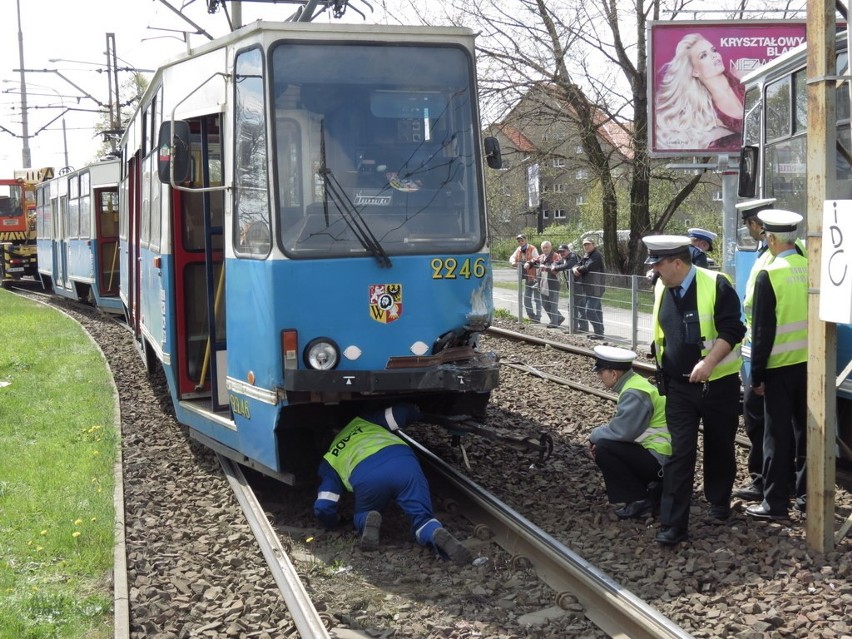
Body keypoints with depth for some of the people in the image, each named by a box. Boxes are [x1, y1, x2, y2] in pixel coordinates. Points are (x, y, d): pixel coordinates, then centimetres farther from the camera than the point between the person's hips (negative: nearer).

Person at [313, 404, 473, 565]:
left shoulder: (329, 461, 33)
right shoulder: (362, 421, 39)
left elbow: (322, 508, 27)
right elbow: (402, 411, 33)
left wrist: (334, 522, 48)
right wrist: (416, 411, 56)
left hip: (366, 476, -1)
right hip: (403, 461, 1)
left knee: (361, 517, 28)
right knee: (422, 519, 9)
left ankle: (368, 520, -8)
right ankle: (437, 535, -26)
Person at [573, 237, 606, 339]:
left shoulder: (597, 256, -12)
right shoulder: (584, 257, 18)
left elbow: (588, 267, -23)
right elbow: (577, 266, 12)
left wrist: (578, 269, -5)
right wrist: (574, 269, -12)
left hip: (595, 288, -9)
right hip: (587, 289, 9)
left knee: (589, 311, -14)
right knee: (597, 310, 12)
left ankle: (599, 332, -11)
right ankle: (599, 332, 17)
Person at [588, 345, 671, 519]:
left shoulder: (634, 394, -21)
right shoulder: (634, 384, 11)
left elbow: (621, 430, -25)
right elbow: (623, 426, 16)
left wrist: (595, 435, -6)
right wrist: (599, 437, 2)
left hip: (661, 460, -10)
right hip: (657, 453, 10)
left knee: (603, 449, -16)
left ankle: (639, 500, -8)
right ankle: (655, 489, 12)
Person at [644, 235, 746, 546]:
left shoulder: (716, 285, -15)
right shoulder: (661, 289, 3)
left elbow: (732, 330, -18)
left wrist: (708, 363, -28)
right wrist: (663, 369, 19)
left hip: (718, 383, -3)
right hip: (679, 386, 3)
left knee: (719, 447, 15)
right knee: (680, 453, -2)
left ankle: (719, 502, 38)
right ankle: (673, 524, -2)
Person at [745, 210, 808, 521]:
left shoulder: (769, 275, -15)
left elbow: (763, 330, -14)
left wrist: (757, 374, -6)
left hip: (780, 366, -5)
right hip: (811, 362, 5)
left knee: (778, 435, 1)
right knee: (807, 429, 15)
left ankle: (775, 502, 6)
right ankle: (808, 492, 23)